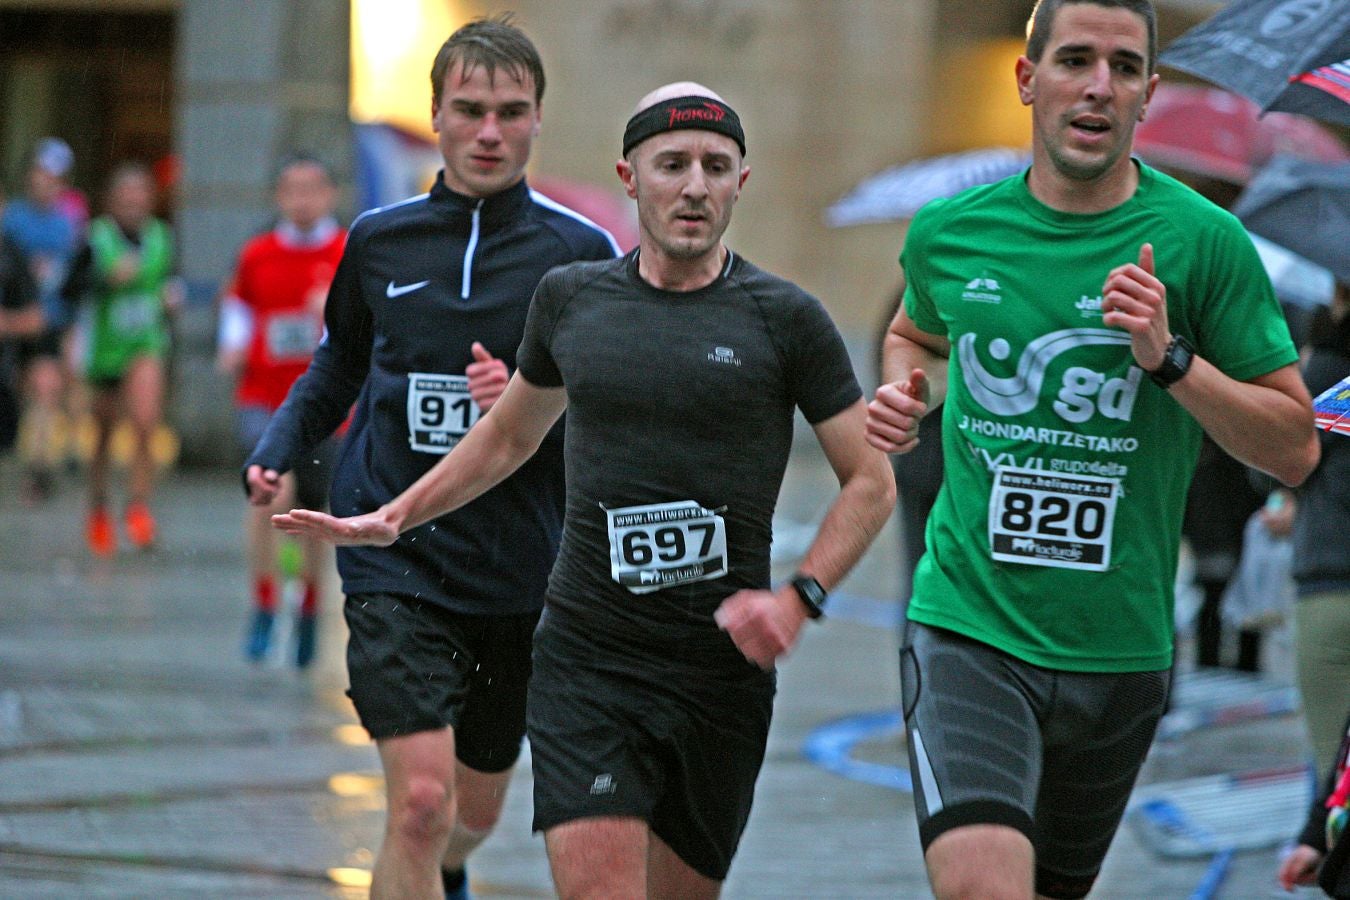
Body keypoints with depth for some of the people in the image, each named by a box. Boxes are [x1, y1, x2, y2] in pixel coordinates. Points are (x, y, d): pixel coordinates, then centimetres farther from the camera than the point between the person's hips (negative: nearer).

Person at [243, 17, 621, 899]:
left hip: (520, 576, 1)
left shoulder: (582, 254, -3)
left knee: (474, 813, 17)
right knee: (422, 799, -18)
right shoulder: (379, 239, 4)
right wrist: (278, 453, 9)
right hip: (395, 560, -1)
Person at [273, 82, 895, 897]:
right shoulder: (571, 297, 7)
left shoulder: (785, 319, -2)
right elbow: (510, 438, 25)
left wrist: (798, 598, -12)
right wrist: (394, 517, 20)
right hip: (587, 656, 0)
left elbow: (871, 481, 2)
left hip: (723, 670, 0)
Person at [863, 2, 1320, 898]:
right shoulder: (950, 231, 2)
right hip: (968, 629, -1)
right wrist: (909, 395, 4)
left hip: (1119, 650, 1)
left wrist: (1171, 359, -18)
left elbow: (1296, 448, -5)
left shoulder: (1203, 242, -6)